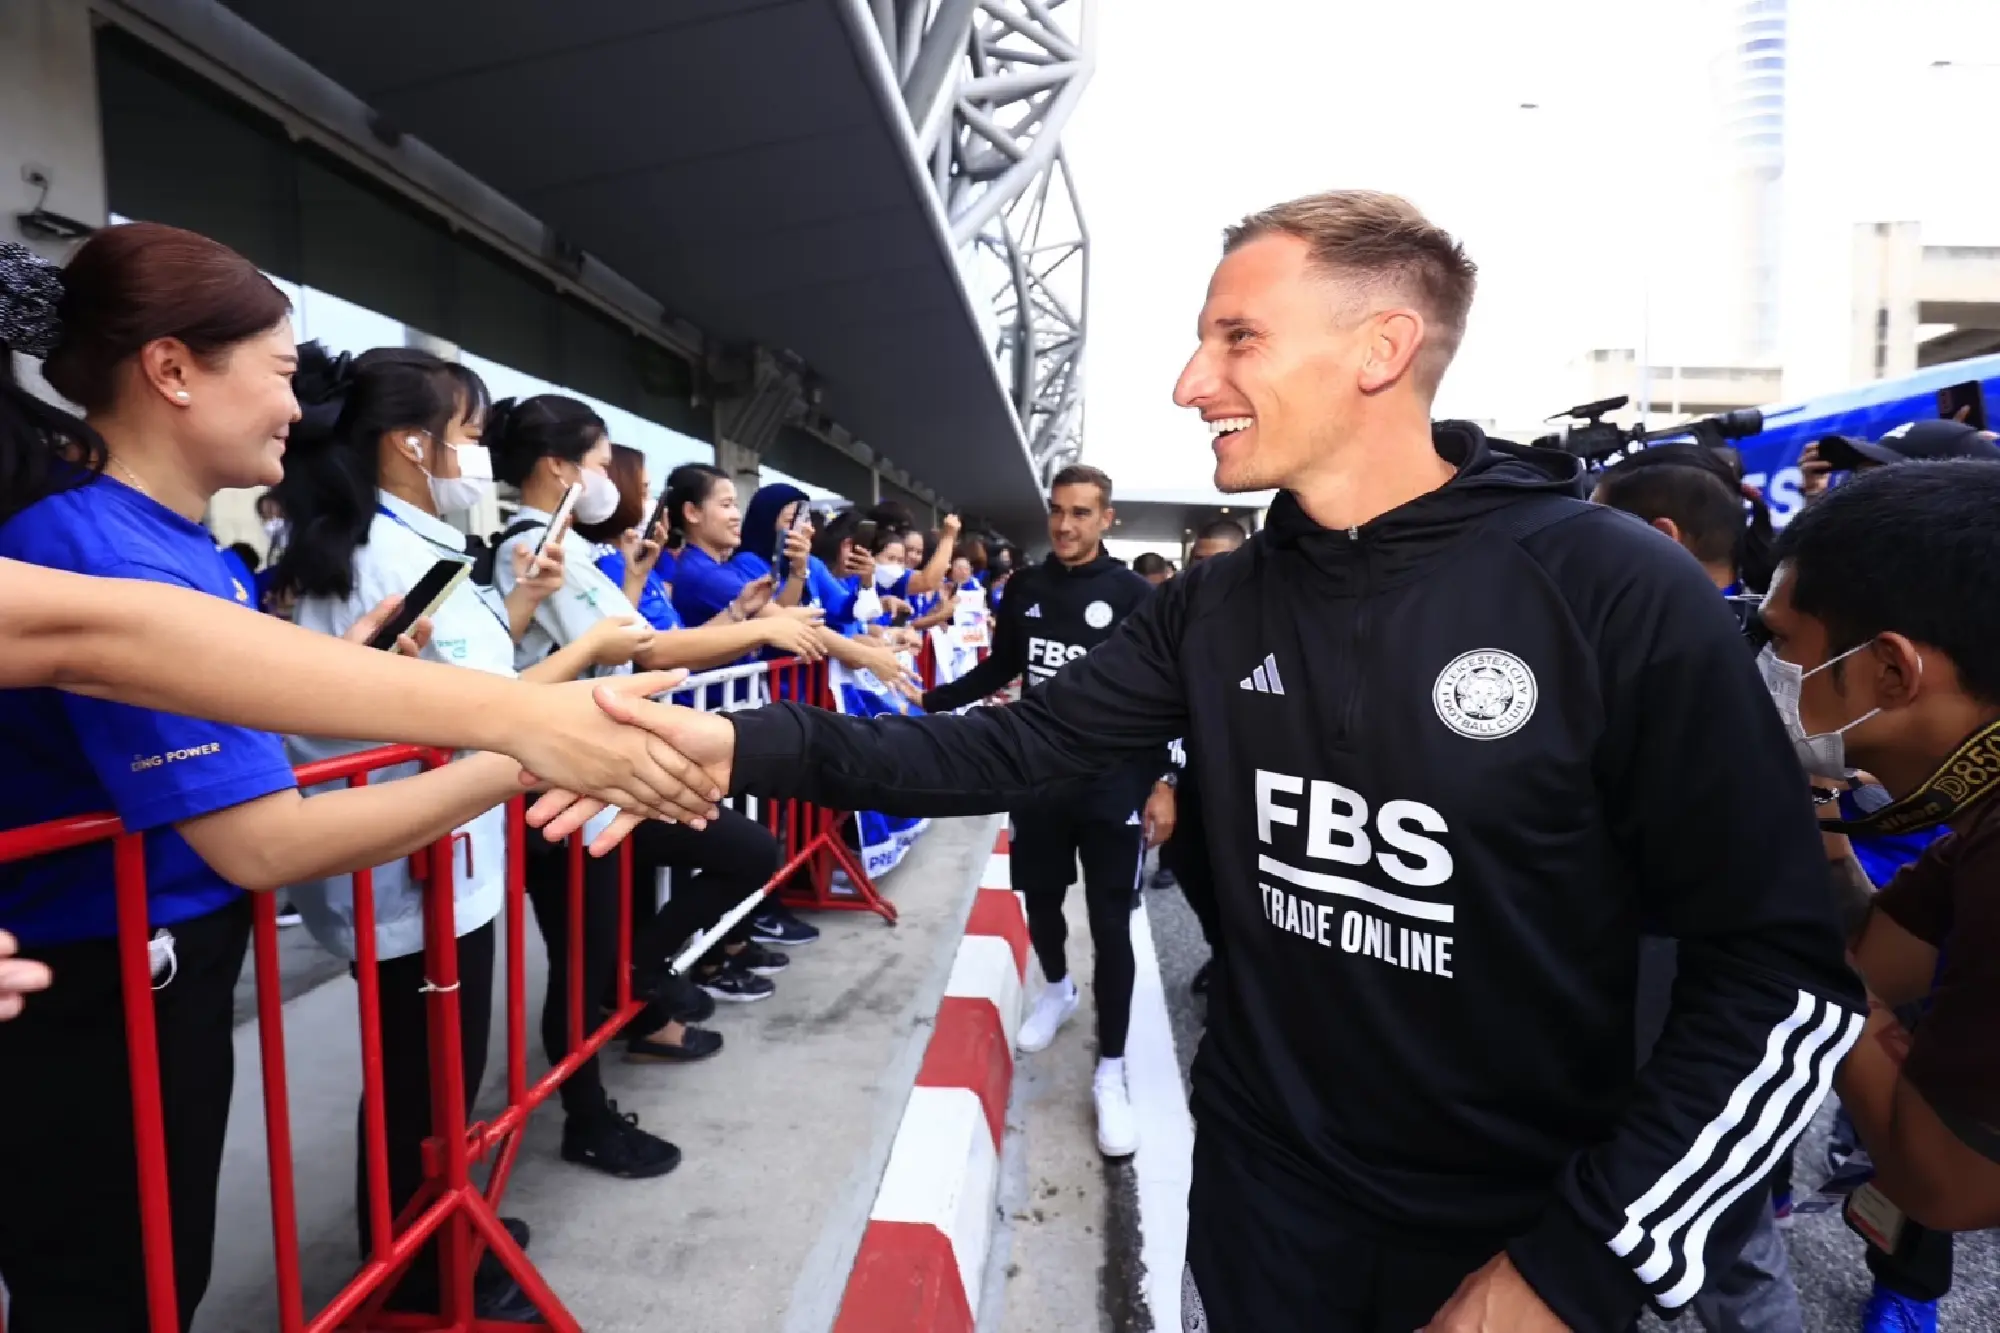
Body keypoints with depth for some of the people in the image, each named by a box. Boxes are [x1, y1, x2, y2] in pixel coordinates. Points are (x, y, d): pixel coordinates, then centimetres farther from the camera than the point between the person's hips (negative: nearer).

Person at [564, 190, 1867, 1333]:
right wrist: (753, 745, -18)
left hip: (1519, 1228, -3)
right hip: (1263, 1185, 4)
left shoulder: (1617, 595, -19)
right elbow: (1021, 743, -6)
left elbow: (1784, 972, -15)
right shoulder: (1218, 603, -4)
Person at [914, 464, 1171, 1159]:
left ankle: (1110, 1072, 14)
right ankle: (1057, 988, 49)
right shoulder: (1025, 589, 3)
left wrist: (1165, 783, -11)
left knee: (1110, 926, 0)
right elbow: (998, 669, 13)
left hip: (1113, 784, -4)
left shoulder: (1134, 595, -8)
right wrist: (930, 700, 3)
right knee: (1039, 899, 18)